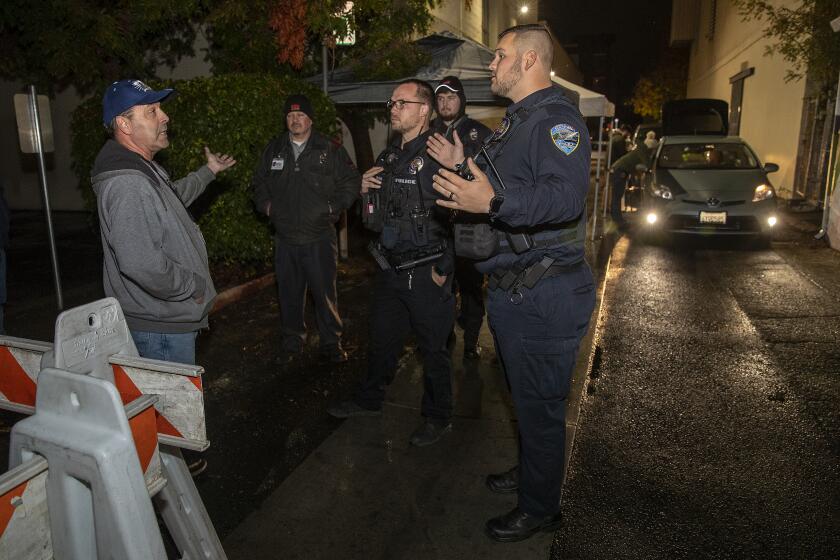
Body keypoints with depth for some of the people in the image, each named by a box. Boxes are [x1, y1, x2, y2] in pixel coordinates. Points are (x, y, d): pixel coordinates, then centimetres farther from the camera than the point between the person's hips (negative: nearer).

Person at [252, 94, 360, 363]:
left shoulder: (330, 150, 0)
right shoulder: (274, 149, 11)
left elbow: (351, 180, 5)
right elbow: (258, 181, 24)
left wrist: (335, 207, -3)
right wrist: (266, 205, 10)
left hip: (320, 236, -3)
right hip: (285, 235, 3)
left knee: (325, 292, -1)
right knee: (289, 291, 12)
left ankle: (331, 344, 12)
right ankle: (292, 338, 29)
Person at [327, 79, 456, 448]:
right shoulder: (389, 156, 11)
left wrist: (444, 269, -17)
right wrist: (365, 190, -1)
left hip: (426, 274, -7)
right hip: (390, 268, 8)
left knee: (433, 348, 8)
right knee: (382, 340, 21)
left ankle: (438, 417, 27)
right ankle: (369, 400, 40)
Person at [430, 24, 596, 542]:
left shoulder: (556, 117, -15)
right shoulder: (516, 121, 18)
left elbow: (567, 196, -32)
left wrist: (493, 202, -41)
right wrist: (464, 169, 21)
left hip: (545, 295, -10)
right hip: (512, 288, 10)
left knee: (539, 403, 4)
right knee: (526, 395, 24)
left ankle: (540, 507, 23)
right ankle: (530, 470, 44)